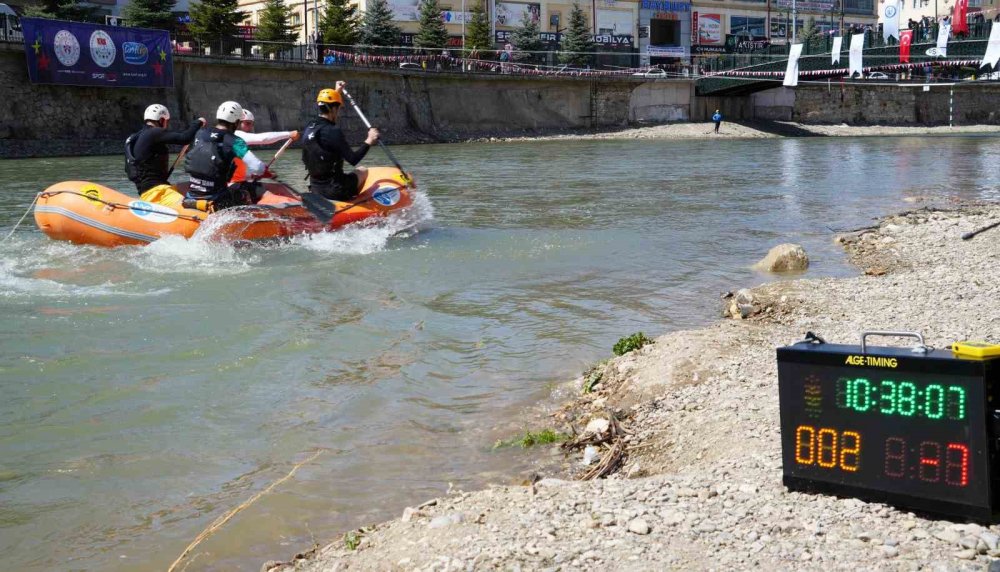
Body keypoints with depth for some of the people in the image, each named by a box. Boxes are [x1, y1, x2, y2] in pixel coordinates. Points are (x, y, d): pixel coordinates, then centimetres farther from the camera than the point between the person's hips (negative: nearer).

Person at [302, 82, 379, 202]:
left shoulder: (309, 127, 3)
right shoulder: (333, 132, -21)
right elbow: (353, 159, -22)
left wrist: (336, 92, 33)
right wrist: (369, 141, -14)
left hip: (315, 188, 7)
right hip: (334, 191, -7)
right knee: (363, 171, 20)